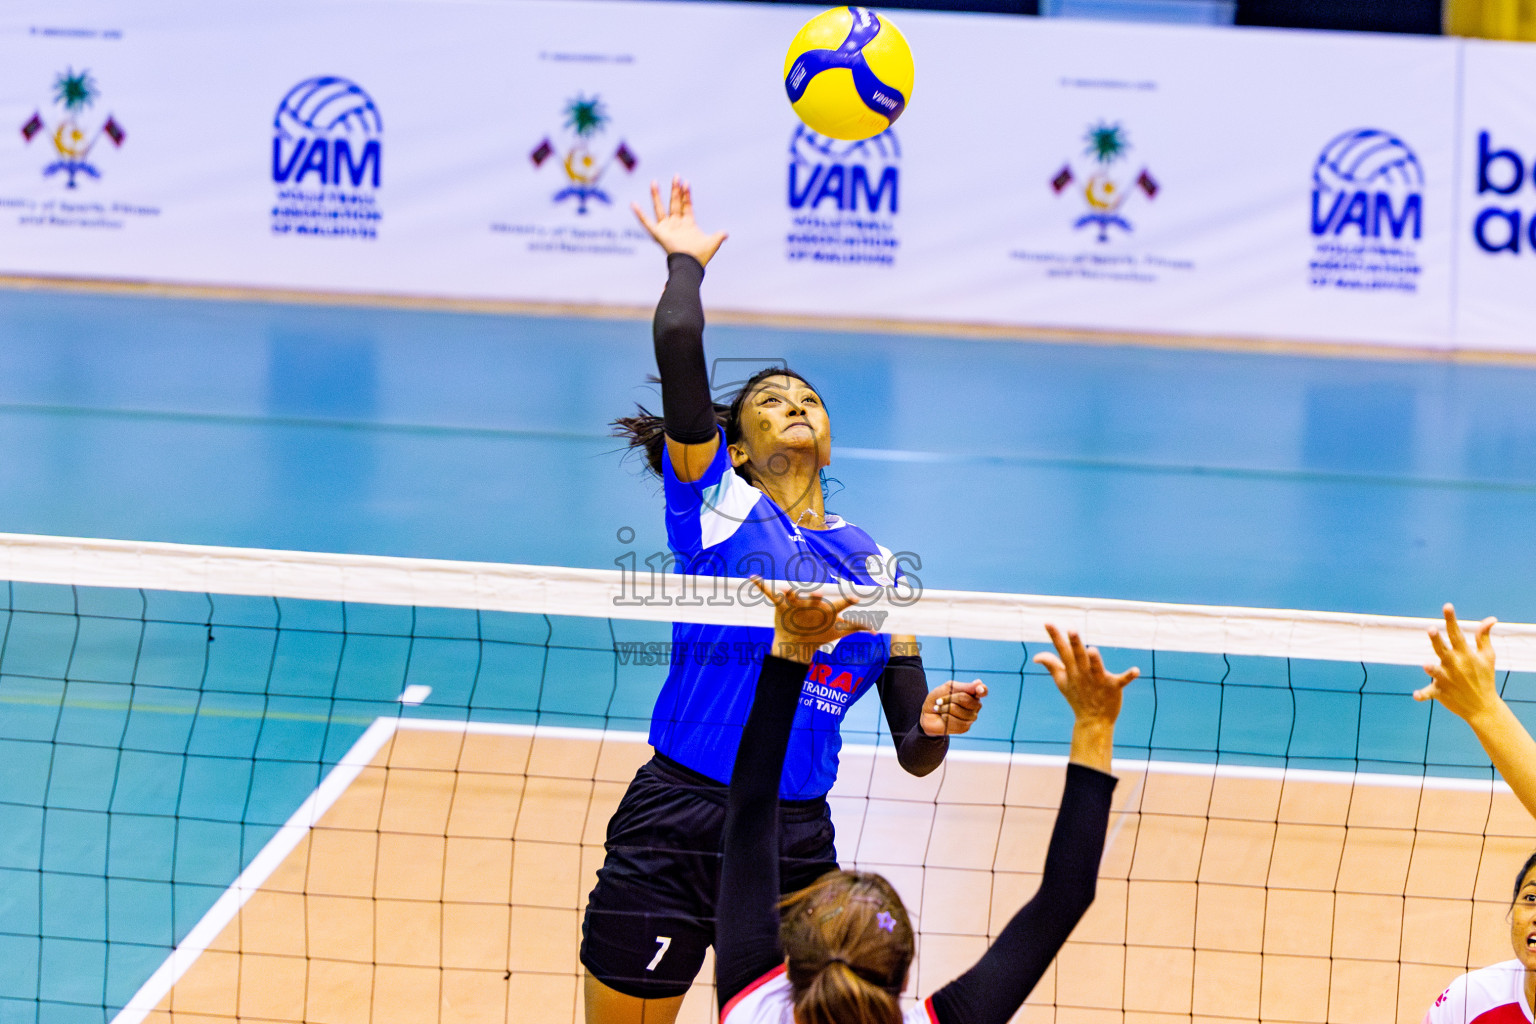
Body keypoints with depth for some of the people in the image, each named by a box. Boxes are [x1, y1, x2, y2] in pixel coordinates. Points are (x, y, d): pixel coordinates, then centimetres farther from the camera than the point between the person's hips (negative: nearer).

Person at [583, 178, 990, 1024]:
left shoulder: (878, 567, 13)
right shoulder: (718, 505, 1)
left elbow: (913, 755, 13)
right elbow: (677, 343, -14)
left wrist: (936, 727, -9)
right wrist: (686, 261, 4)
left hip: (797, 848, 4)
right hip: (670, 834, -4)